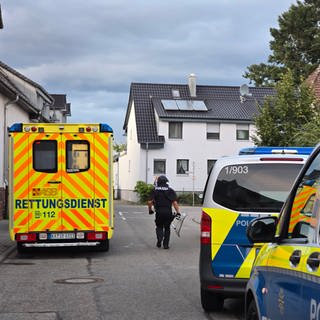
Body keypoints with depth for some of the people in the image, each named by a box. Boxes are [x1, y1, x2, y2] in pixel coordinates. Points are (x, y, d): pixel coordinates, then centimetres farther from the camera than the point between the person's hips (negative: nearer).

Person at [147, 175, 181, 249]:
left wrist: (150, 210, 10)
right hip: (168, 212, 0)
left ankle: (159, 239, -5)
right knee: (167, 228, 14)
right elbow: (175, 203, -7)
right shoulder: (170, 190, 2)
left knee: (159, 227, 18)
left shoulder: (154, 190, 3)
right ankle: (166, 244, 12)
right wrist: (178, 212, -4)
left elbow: (150, 202, -4)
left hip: (159, 212, 0)